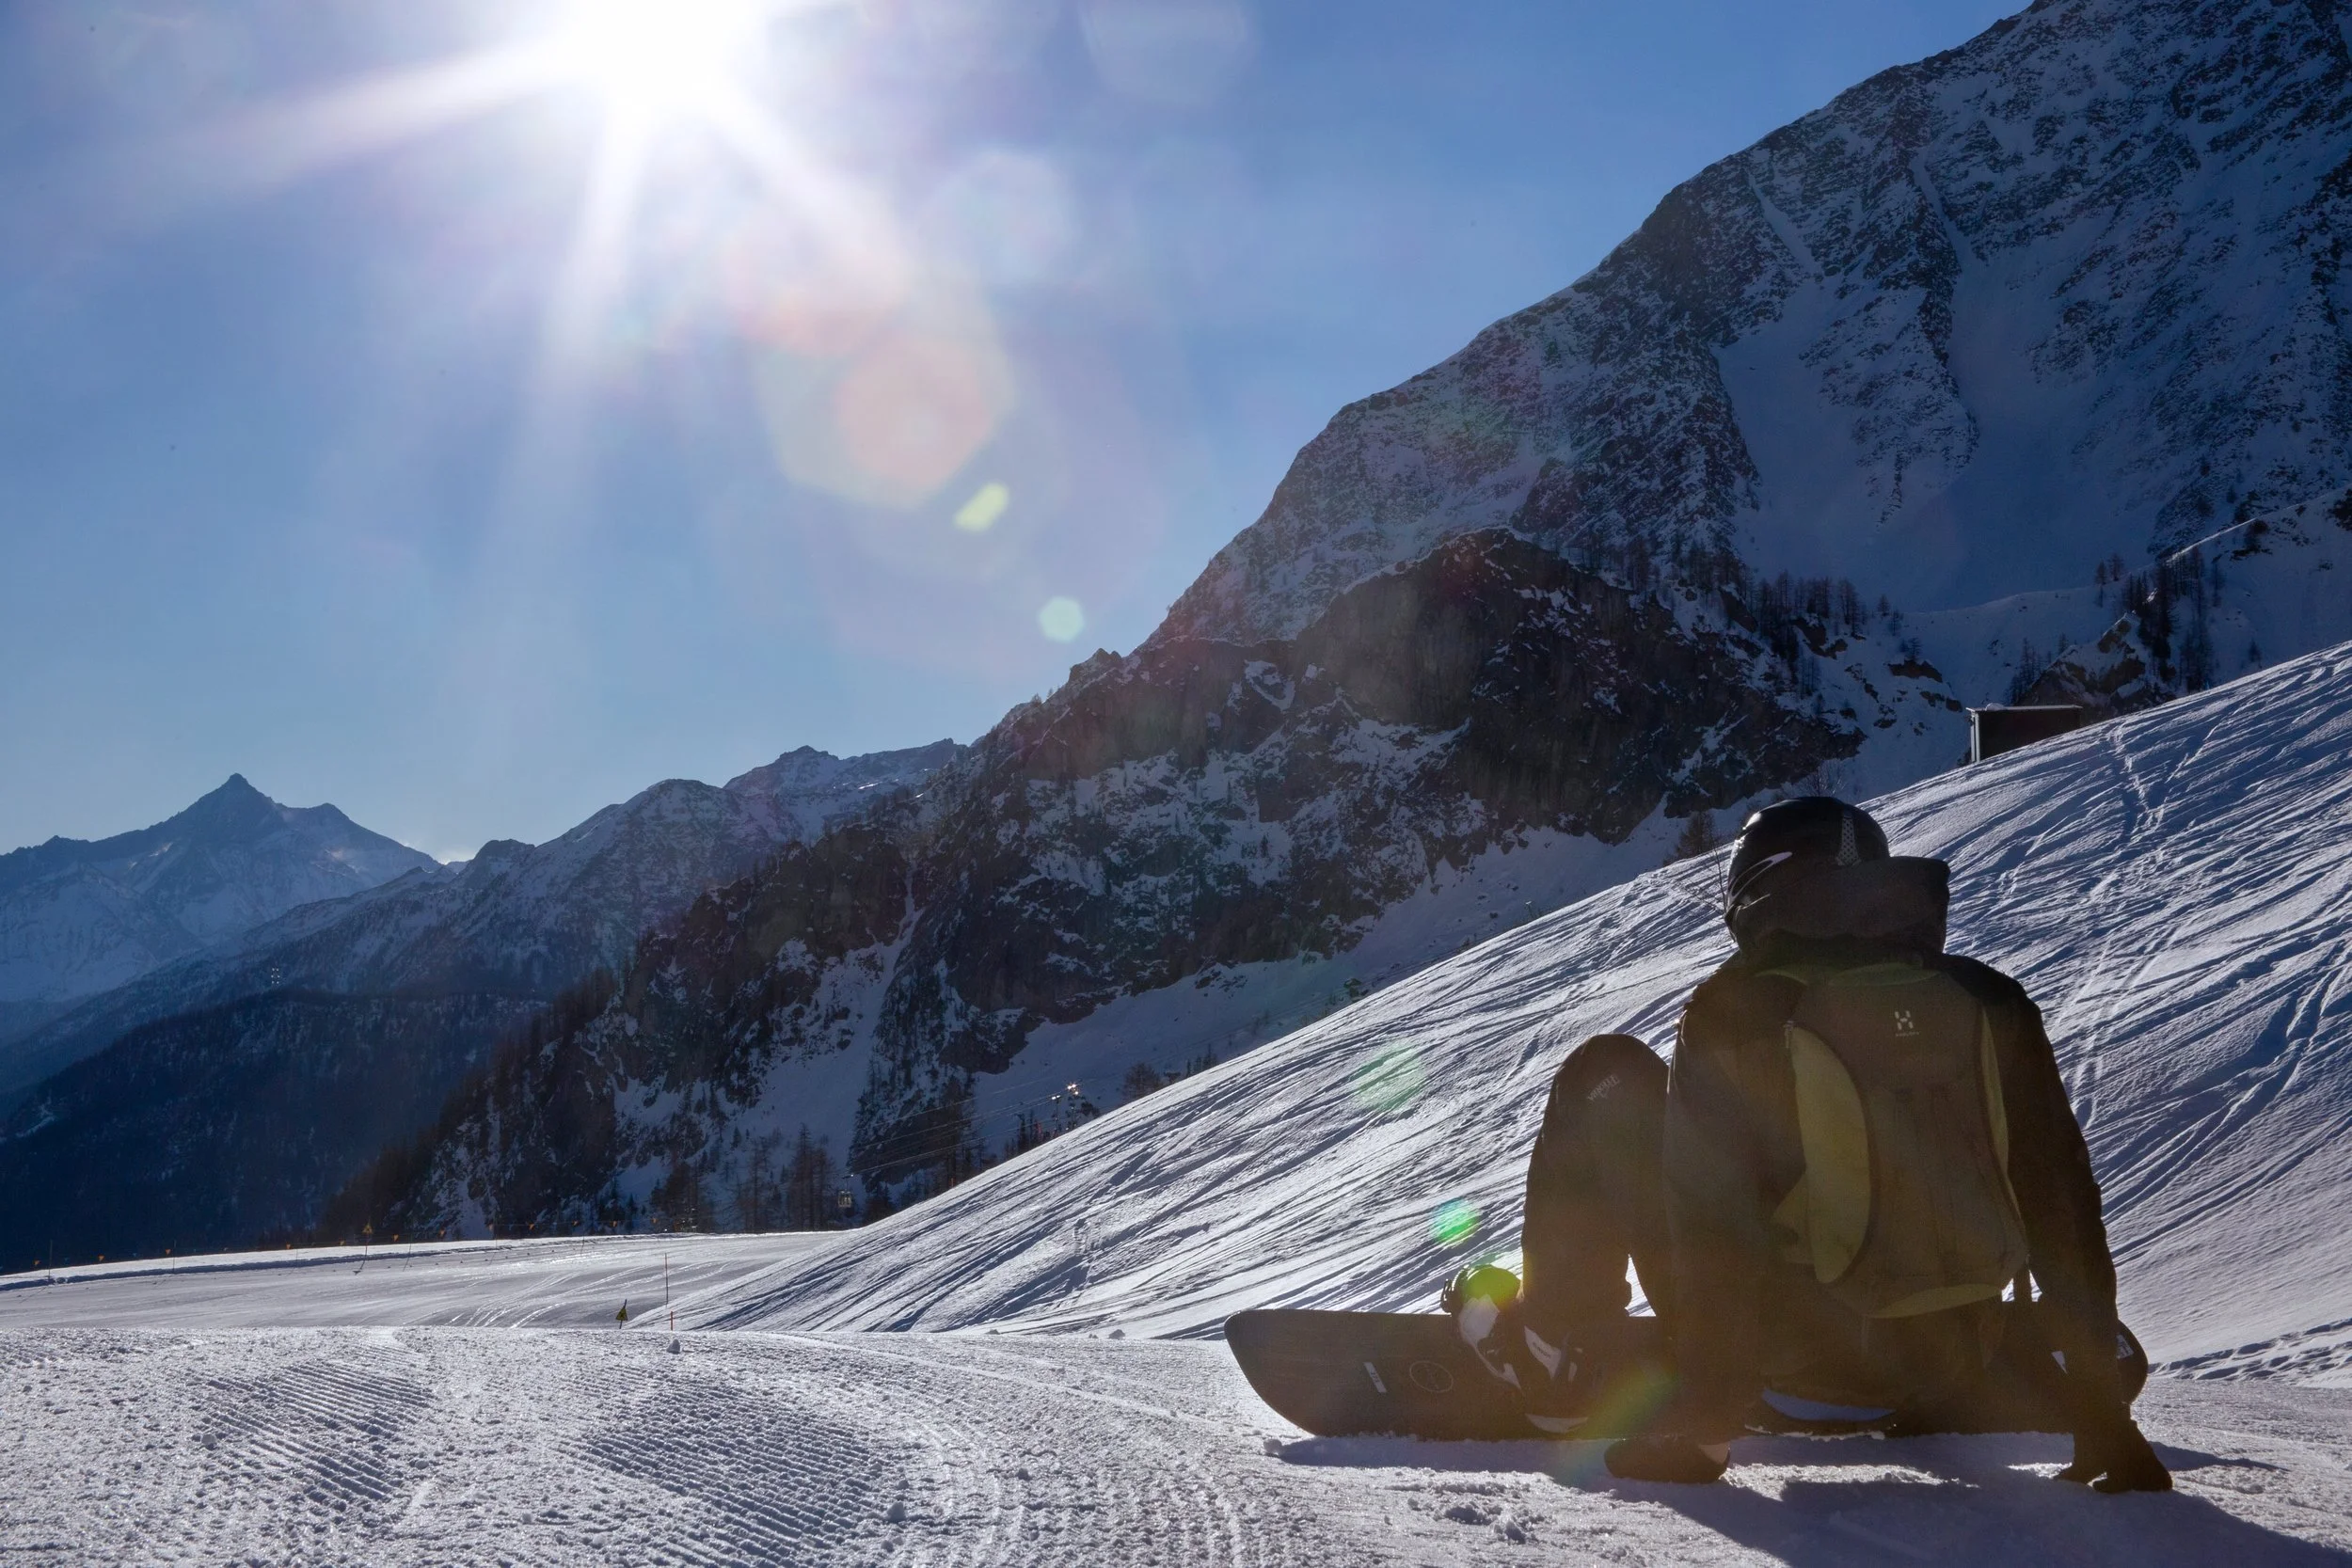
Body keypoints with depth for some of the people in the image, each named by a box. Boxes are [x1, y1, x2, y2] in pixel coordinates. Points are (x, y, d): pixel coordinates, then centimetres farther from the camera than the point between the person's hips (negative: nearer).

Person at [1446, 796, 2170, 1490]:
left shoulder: (1731, 1015, -10)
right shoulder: (1992, 1004, 0)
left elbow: (1713, 1224, -14)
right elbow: (2063, 1201, 1)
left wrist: (1703, 1424, -8)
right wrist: (2100, 1417, 7)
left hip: (1794, 1375, -4)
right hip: (1961, 1380, 5)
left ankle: (1555, 1348, 11)